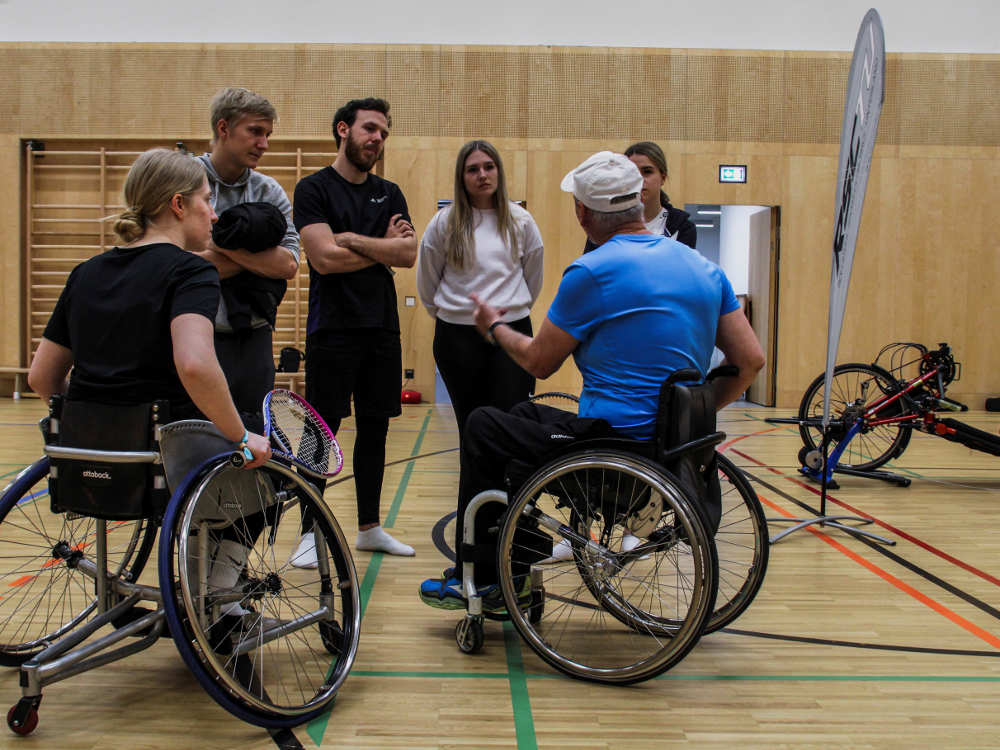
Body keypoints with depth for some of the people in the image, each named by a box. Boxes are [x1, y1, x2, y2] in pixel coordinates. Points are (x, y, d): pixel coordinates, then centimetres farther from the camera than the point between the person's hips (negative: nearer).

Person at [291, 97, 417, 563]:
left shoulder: (389, 194, 13)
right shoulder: (314, 189, -2)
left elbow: (408, 254, -1)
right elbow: (325, 258, -15)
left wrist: (353, 240, -10)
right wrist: (383, 247, -4)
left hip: (382, 329, 5)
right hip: (333, 329, -5)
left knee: (375, 429, 10)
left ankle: (369, 527, 22)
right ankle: (310, 533, 7)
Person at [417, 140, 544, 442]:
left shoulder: (520, 220, 4)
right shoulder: (444, 222, 0)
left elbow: (533, 277, 16)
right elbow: (427, 279, 11)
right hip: (457, 336, 0)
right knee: (470, 424, 9)